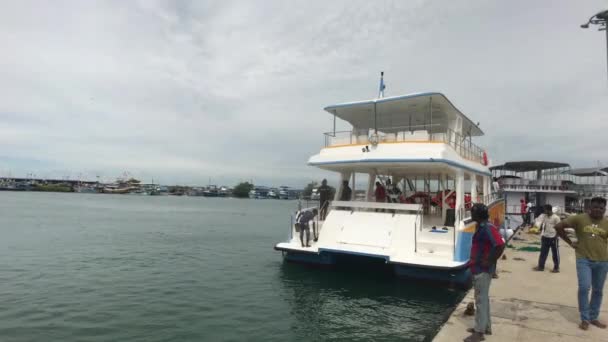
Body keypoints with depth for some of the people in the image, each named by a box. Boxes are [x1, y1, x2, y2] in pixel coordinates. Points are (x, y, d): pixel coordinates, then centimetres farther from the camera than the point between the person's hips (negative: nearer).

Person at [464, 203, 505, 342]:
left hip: (482, 270, -10)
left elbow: (500, 245, -30)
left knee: (481, 300, -2)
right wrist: (473, 261, 16)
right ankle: (485, 326, 30)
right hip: (478, 268, 10)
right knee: (483, 298, 18)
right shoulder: (480, 227, 10)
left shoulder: (488, 228, -20)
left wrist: (490, 262, -22)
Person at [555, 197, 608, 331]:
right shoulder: (579, 219, -8)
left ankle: (593, 317, 29)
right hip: (584, 260, -3)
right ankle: (585, 319, 4)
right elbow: (558, 226, -7)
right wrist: (570, 242, -6)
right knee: (584, 287, -12)